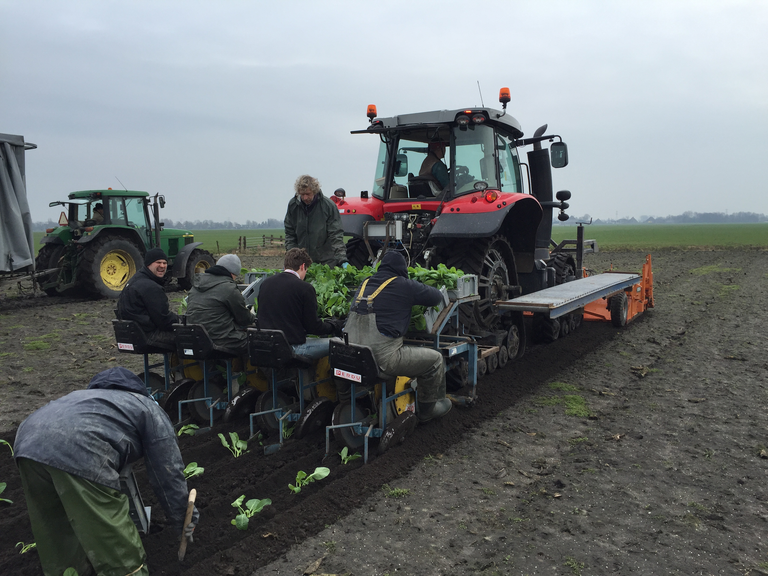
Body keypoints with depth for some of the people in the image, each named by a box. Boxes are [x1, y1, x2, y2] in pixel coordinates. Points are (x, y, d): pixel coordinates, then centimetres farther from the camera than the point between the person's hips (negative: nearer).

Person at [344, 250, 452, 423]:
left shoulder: (365, 284, 15)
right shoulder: (405, 286, -3)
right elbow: (437, 297, 7)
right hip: (382, 358, -7)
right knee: (435, 359, 11)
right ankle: (426, 411, 27)